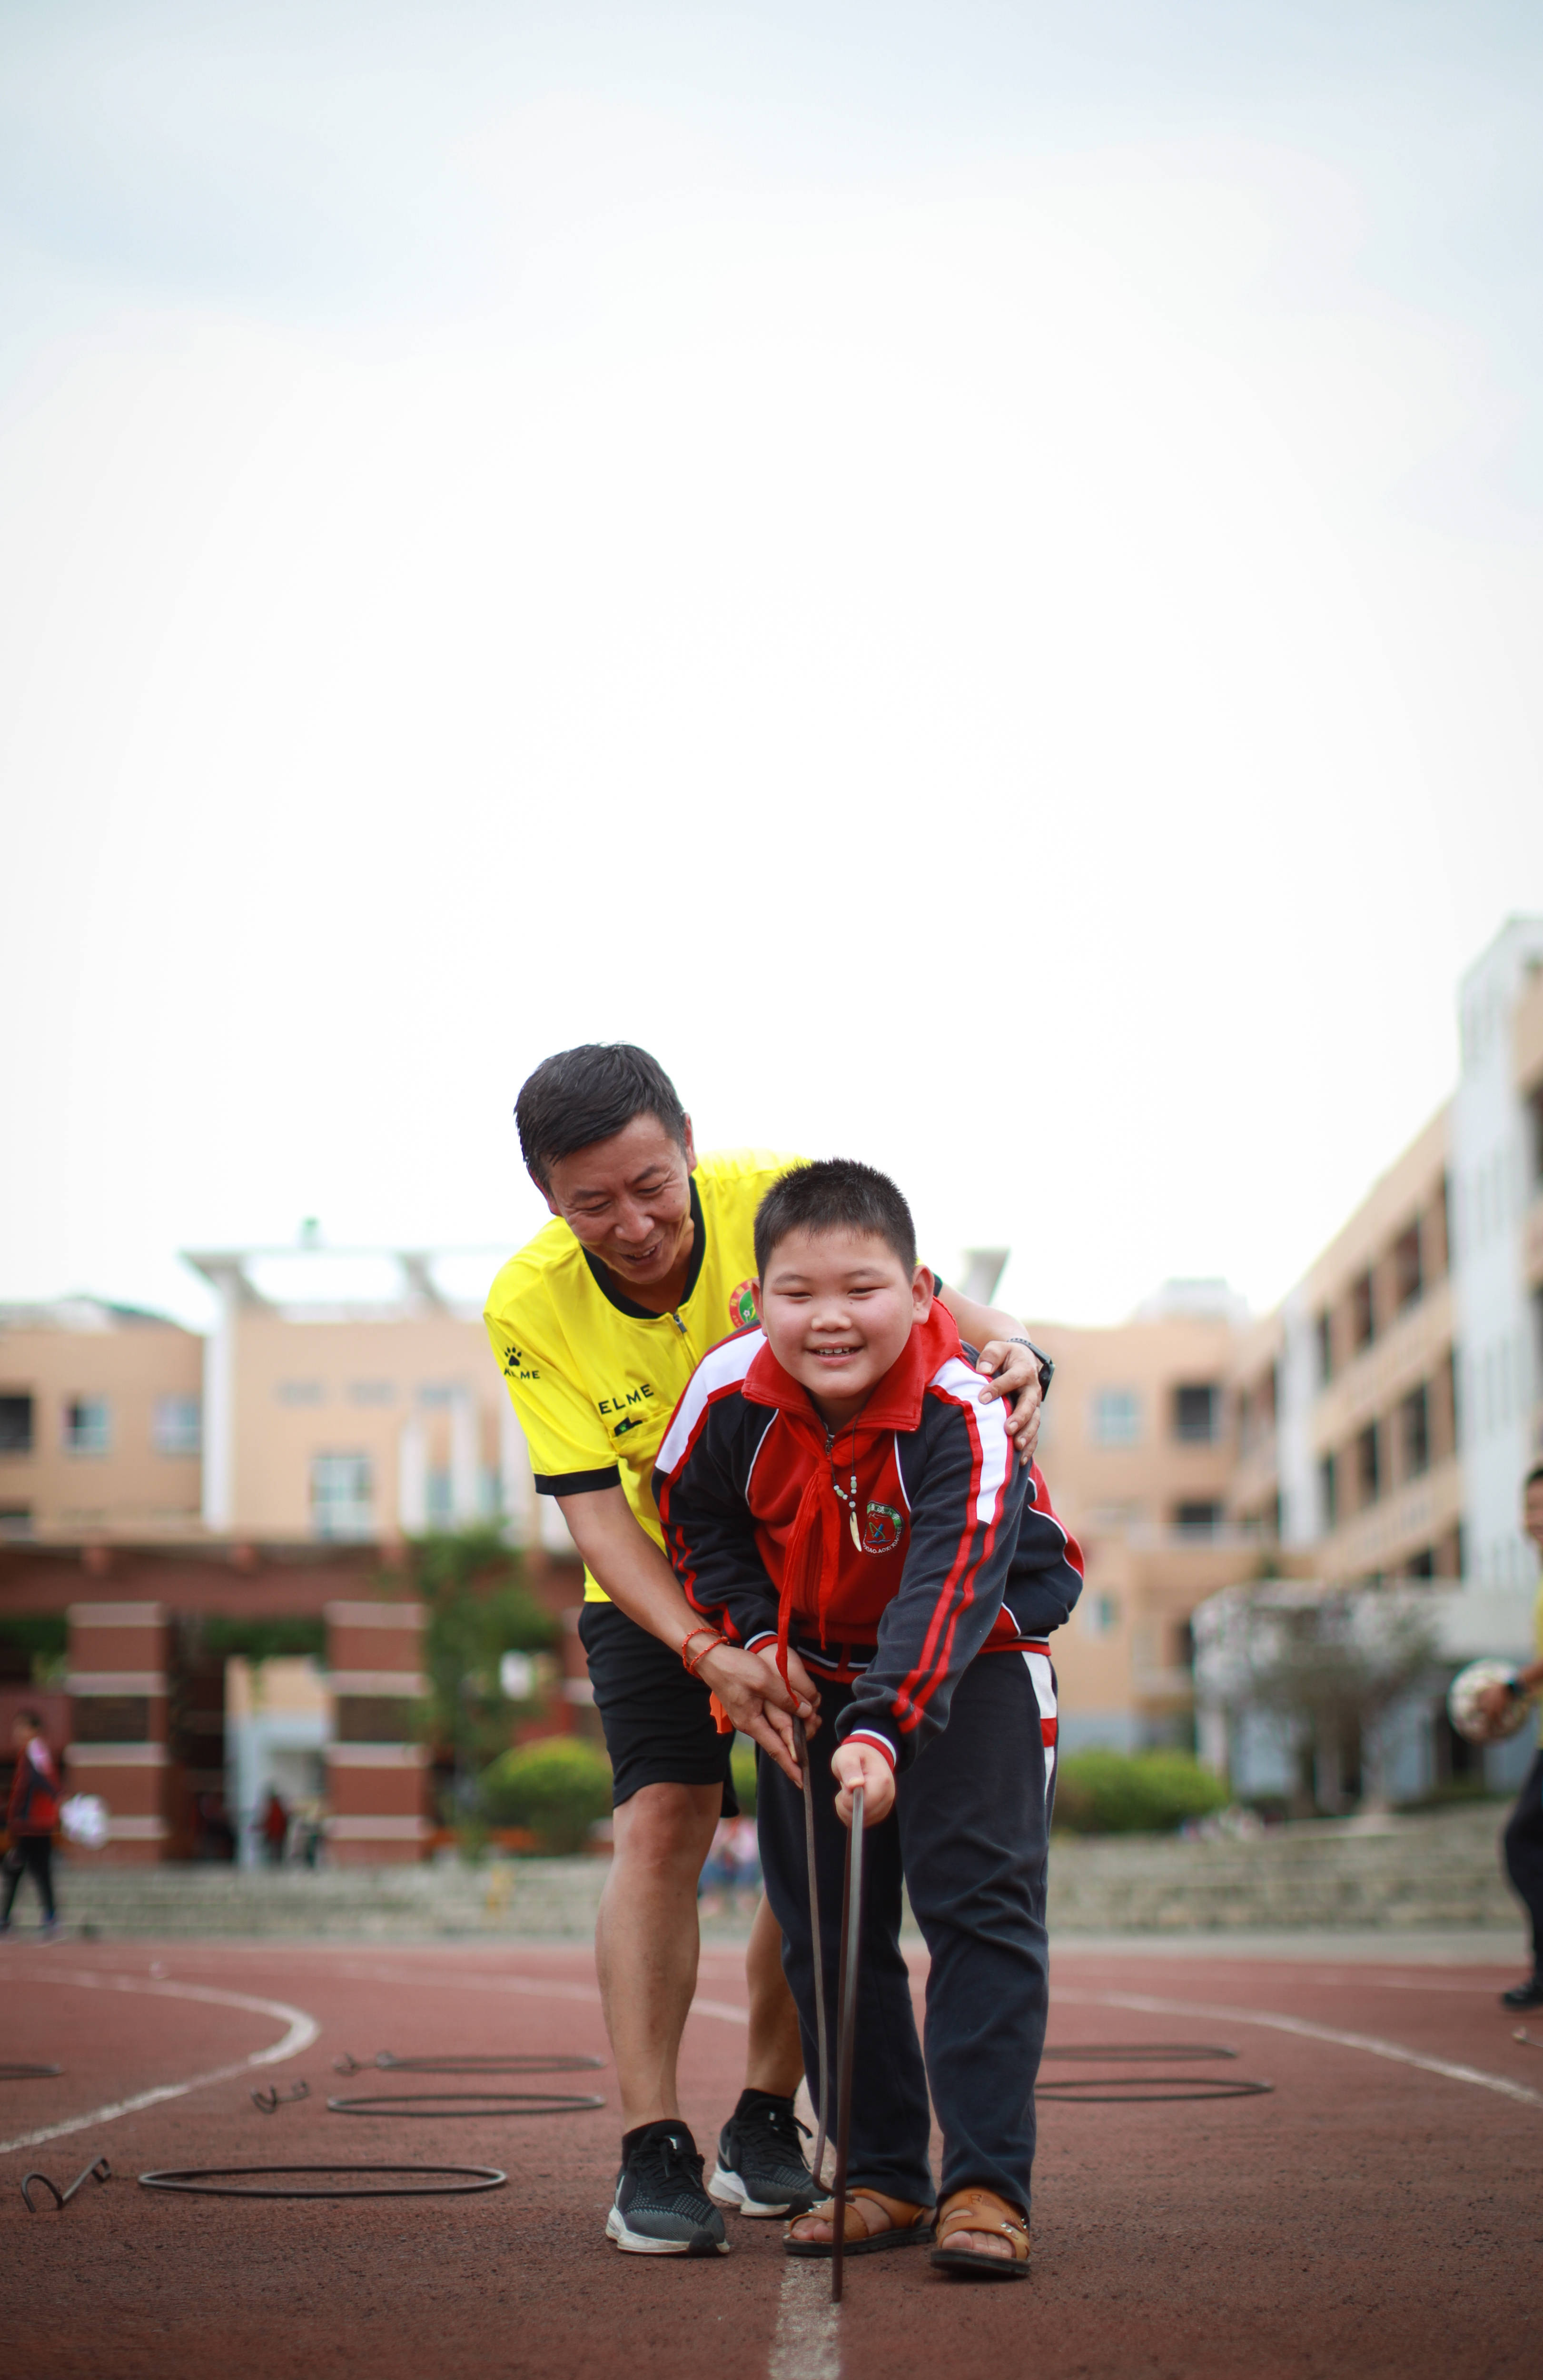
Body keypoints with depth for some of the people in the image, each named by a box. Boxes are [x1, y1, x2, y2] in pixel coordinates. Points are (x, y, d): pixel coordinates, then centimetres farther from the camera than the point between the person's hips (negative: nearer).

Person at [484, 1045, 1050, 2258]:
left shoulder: (776, 1200, -24)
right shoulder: (531, 1308, -23)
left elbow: (922, 1296, -16)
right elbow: (596, 1513, -23)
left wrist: (1010, 1344, -40)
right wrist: (705, 1653, -36)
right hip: (658, 1594, -1)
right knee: (661, 1821, -17)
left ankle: (765, 2116, 17)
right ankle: (653, 2152, -12)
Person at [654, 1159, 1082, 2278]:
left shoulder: (960, 1416, -32)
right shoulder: (730, 1398, -20)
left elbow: (950, 1587, -42)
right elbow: (695, 1515, 1)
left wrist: (884, 1730, -53)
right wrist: (757, 1637, -8)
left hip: (974, 1657, -4)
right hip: (814, 1667, 4)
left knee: (980, 1900, -13)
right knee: (826, 1926, 4)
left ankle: (988, 2184, -9)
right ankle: (884, 2179, 14)